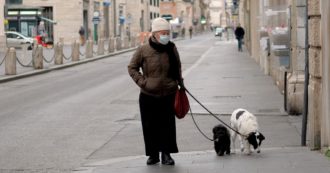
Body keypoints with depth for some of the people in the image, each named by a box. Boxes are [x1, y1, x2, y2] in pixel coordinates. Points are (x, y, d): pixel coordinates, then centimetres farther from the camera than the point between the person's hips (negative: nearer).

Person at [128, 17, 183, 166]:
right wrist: (142, 81, -7)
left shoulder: (171, 48, 1)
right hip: (148, 95, -1)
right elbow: (132, 68, 3)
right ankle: (153, 154, 16)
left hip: (168, 94, 1)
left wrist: (179, 81, 13)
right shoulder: (144, 50, -7)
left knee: (167, 124, 1)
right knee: (150, 125, 4)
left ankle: (166, 154, 9)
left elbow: (178, 66, 19)